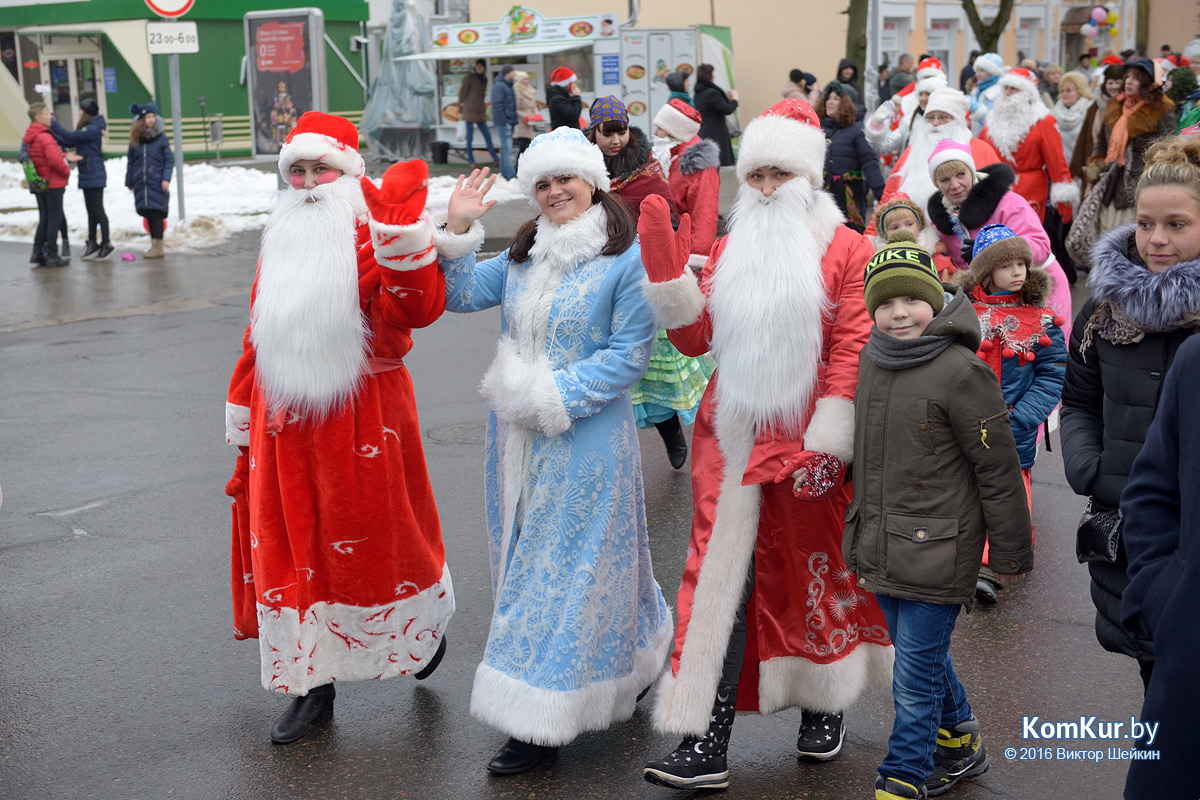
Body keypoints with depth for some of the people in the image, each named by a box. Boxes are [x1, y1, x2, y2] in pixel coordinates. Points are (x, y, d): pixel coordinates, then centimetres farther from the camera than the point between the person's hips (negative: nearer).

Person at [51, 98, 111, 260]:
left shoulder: (94, 129, -16)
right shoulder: (88, 128, 14)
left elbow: (70, 136, -20)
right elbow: (70, 142, 12)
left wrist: (53, 124, -12)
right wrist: (52, 135, 5)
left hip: (94, 175, -10)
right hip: (87, 175, 10)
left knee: (97, 210, -5)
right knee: (91, 211, 13)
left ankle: (106, 244, 0)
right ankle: (92, 243, 19)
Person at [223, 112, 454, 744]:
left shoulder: (371, 235, -8)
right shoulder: (279, 241, 13)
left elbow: (420, 310, -24)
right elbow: (259, 333, 18)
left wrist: (404, 236, -33)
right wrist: (244, 418, 18)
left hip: (364, 417, -6)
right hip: (284, 419, 6)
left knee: (376, 537, 7)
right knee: (288, 546, 6)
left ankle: (427, 621, 38)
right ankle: (312, 683, 19)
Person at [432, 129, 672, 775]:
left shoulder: (627, 258, -11)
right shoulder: (523, 254, 9)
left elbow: (628, 354, -14)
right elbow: (462, 293, 7)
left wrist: (551, 396, -18)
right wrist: (457, 231, -7)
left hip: (586, 438, -7)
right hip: (516, 435, 7)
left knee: (567, 564, -1)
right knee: (526, 557, 16)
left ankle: (541, 724, 7)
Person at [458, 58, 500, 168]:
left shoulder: (484, 79, 15)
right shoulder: (469, 78, -5)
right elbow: (462, 93, -4)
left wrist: (483, 108, 15)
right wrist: (461, 111, -4)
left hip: (480, 112, 6)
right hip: (470, 111, -6)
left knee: (487, 136, 5)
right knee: (470, 137, -3)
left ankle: (496, 159, 6)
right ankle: (470, 160, 4)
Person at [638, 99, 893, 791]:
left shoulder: (846, 250, -4)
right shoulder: (731, 249, 12)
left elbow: (851, 351, -10)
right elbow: (697, 337, 10)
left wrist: (826, 443, -16)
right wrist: (667, 273, -3)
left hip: (808, 449, -3)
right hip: (732, 442, 4)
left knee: (815, 571, 12)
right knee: (723, 578, -1)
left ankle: (824, 706, 34)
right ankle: (706, 746, 0)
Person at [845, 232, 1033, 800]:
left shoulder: (961, 371, -17)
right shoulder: (871, 361, 5)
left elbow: (999, 470, -11)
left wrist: (1011, 554, -7)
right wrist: (860, 533, 25)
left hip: (937, 554, -7)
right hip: (882, 549, 7)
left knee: (915, 678, 0)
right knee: (924, 657, 22)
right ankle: (959, 746, 42)